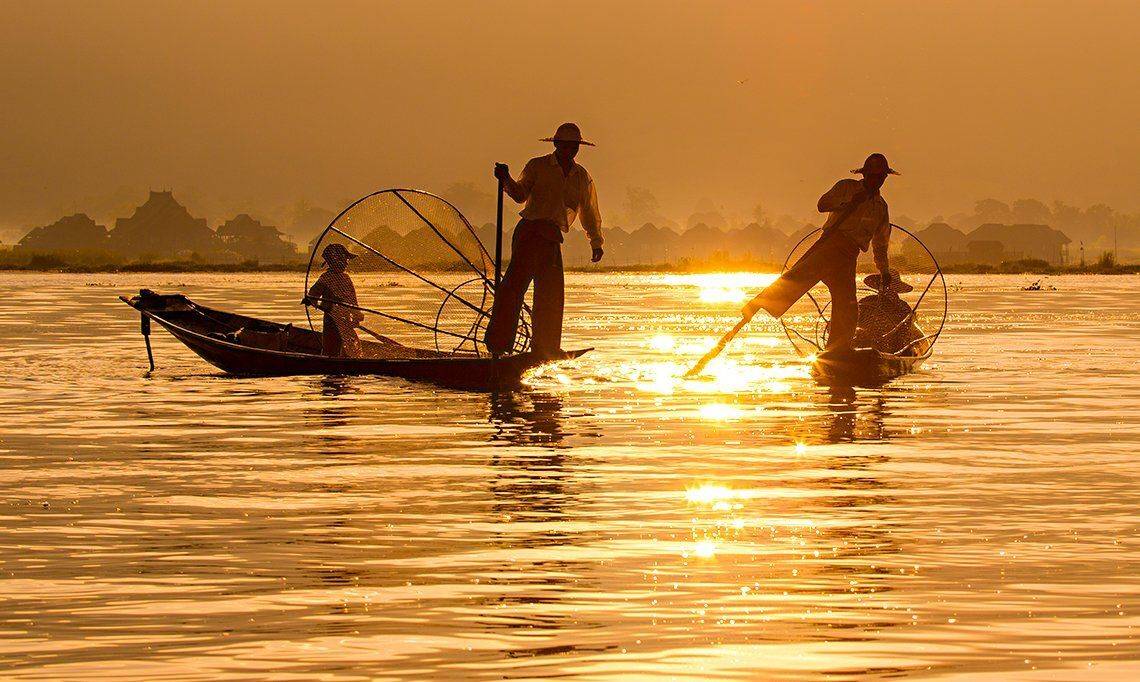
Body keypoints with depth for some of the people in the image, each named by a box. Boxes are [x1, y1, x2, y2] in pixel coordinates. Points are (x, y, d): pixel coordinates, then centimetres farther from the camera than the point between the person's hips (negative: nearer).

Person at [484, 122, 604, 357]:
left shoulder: (582, 177, 18)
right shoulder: (538, 166, 5)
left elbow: (589, 213, 27)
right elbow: (520, 194, -3)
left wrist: (596, 243, 29)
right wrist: (507, 181, -22)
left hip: (552, 238, 5)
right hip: (530, 230, -5)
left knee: (552, 293, 5)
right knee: (516, 281, -15)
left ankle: (546, 347, 14)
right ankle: (497, 342, -19)